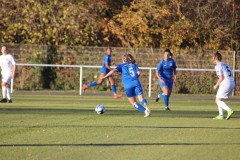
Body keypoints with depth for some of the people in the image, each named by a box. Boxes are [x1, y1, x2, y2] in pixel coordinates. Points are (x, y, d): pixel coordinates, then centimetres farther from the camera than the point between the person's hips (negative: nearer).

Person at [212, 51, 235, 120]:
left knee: (218, 100, -6)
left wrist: (216, 85, 1)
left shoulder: (218, 66, -6)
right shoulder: (225, 64, 20)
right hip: (232, 83, 9)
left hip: (225, 83, -9)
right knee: (219, 100, 18)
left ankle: (229, 110, -25)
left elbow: (221, 78, -14)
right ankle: (221, 115, 13)